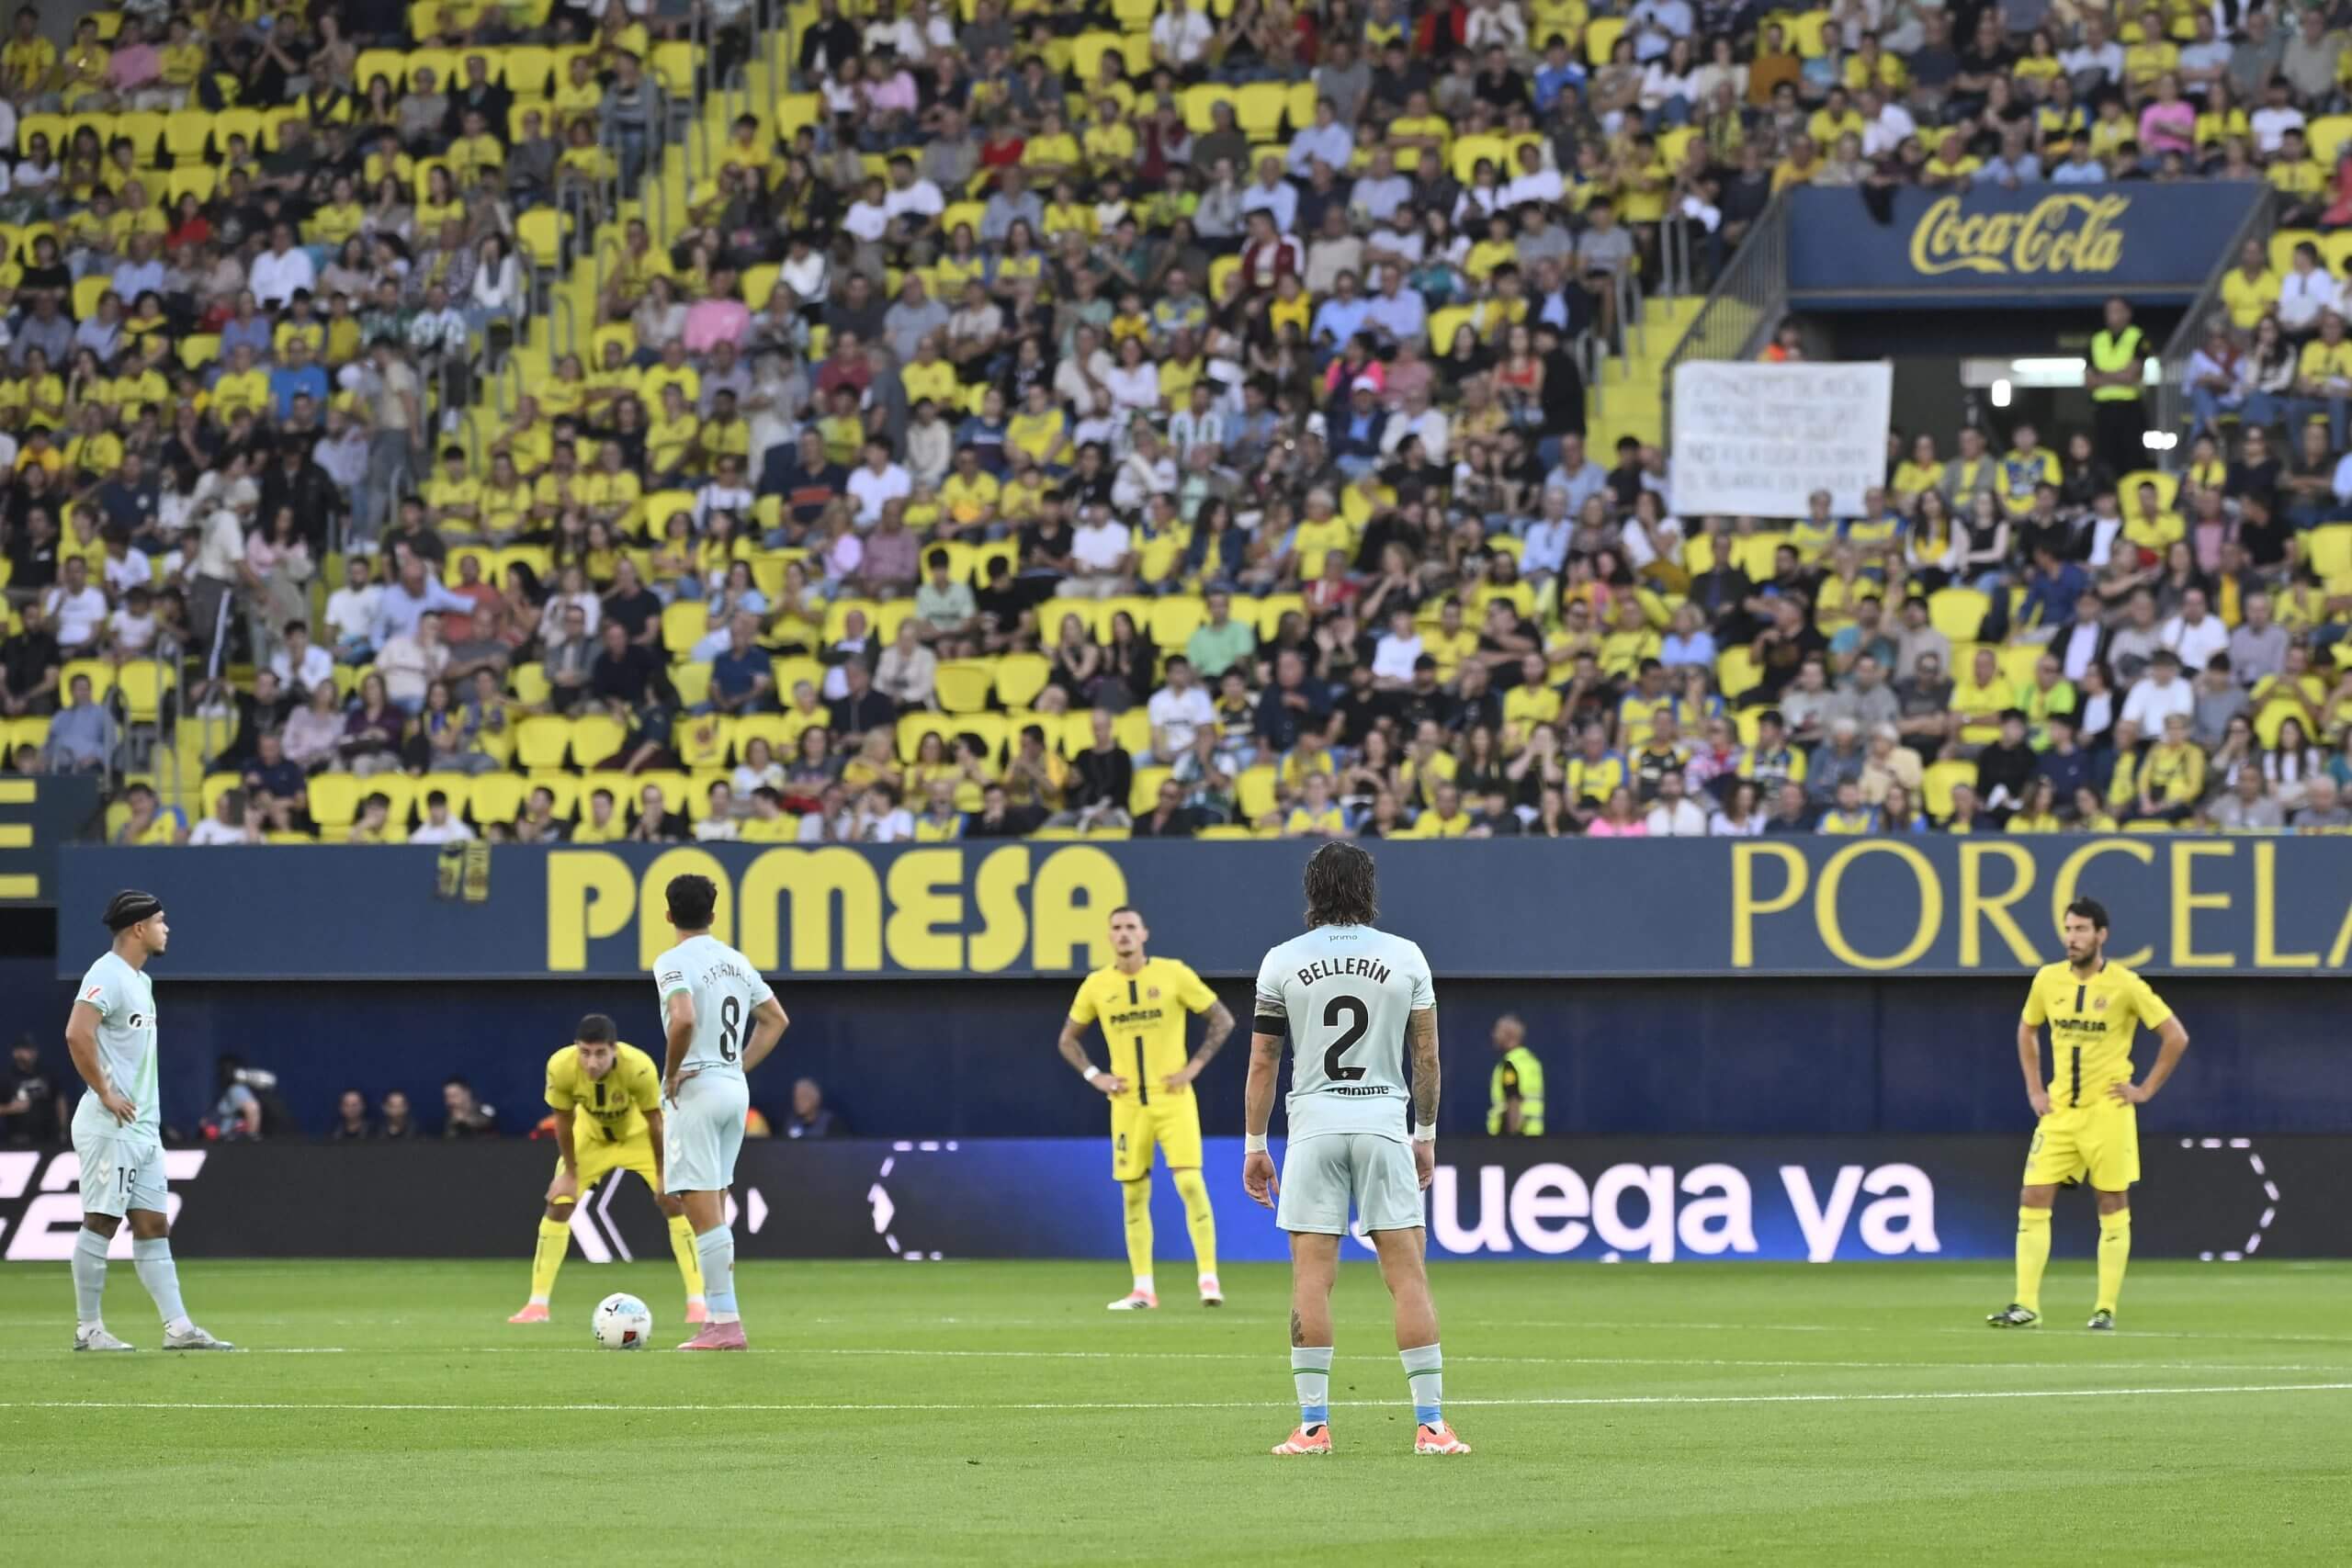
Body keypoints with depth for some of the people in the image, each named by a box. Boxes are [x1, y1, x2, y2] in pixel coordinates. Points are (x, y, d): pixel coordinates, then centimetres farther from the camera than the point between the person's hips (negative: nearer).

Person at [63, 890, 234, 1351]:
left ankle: (178, 1328, 4)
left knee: (153, 1226, 6)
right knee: (100, 1222, -5)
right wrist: (105, 1093, -21)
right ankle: (87, 1328, 0)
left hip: (144, 1126, 10)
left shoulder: (141, 980, 18)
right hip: (111, 1125, -10)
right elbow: (77, 1035, -26)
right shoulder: (107, 976, -13)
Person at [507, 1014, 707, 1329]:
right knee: (558, 1204, -6)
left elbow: (654, 1122, -24)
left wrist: (662, 1176, -17)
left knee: (673, 1202, -12)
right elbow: (563, 1121, -17)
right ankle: (537, 1304, 2)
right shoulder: (560, 1067, -34)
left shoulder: (639, 1067, -38)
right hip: (590, 1135, 2)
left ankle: (696, 1302, -5)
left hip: (638, 1134, -2)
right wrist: (570, 1173, -10)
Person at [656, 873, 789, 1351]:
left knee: (703, 1212, -7)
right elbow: (777, 1019, 20)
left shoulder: (672, 962, -11)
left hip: (696, 1091, -8)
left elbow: (684, 1019, -28)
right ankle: (719, 1318, 14)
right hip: (736, 1089, 8)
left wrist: (671, 1073, -13)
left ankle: (725, 1322, -10)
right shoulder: (737, 962, 12)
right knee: (713, 1211, 14)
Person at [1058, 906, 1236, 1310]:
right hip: (1127, 1105, 3)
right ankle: (1143, 1289, 8)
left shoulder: (1173, 974, -4)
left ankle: (1209, 1279, -9)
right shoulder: (1097, 985, 3)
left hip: (1173, 1099, -3)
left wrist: (1195, 1065, -6)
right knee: (1134, 1194, 3)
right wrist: (1094, 1076, 2)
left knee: (1190, 1183, -13)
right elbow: (1068, 1039, 16)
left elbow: (1222, 1020, 2)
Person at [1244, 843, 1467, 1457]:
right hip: (1385, 1124, 0)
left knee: (1311, 1277, 0)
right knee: (1408, 1275, 0)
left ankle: (1313, 1424, -5)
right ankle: (1431, 1423, -4)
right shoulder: (1405, 958, 3)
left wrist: (1255, 1145, 11)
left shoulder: (1283, 962, 1)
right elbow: (1427, 1056, 7)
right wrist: (1426, 1134, 18)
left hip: (1314, 1127, 0)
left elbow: (1262, 1061, 4)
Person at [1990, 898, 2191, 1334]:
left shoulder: (2125, 985, -9)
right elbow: (2027, 1031, 21)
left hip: (2108, 1112, -4)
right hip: (2059, 1112, 4)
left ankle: (2106, 1309, 8)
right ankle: (2026, 1305, -2)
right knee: (2032, 1199, -5)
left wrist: (2145, 1089, -6)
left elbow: (2176, 1037, -5)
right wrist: (2034, 1088, 12)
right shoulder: (2048, 980, 3)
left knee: (2113, 1206, 1)